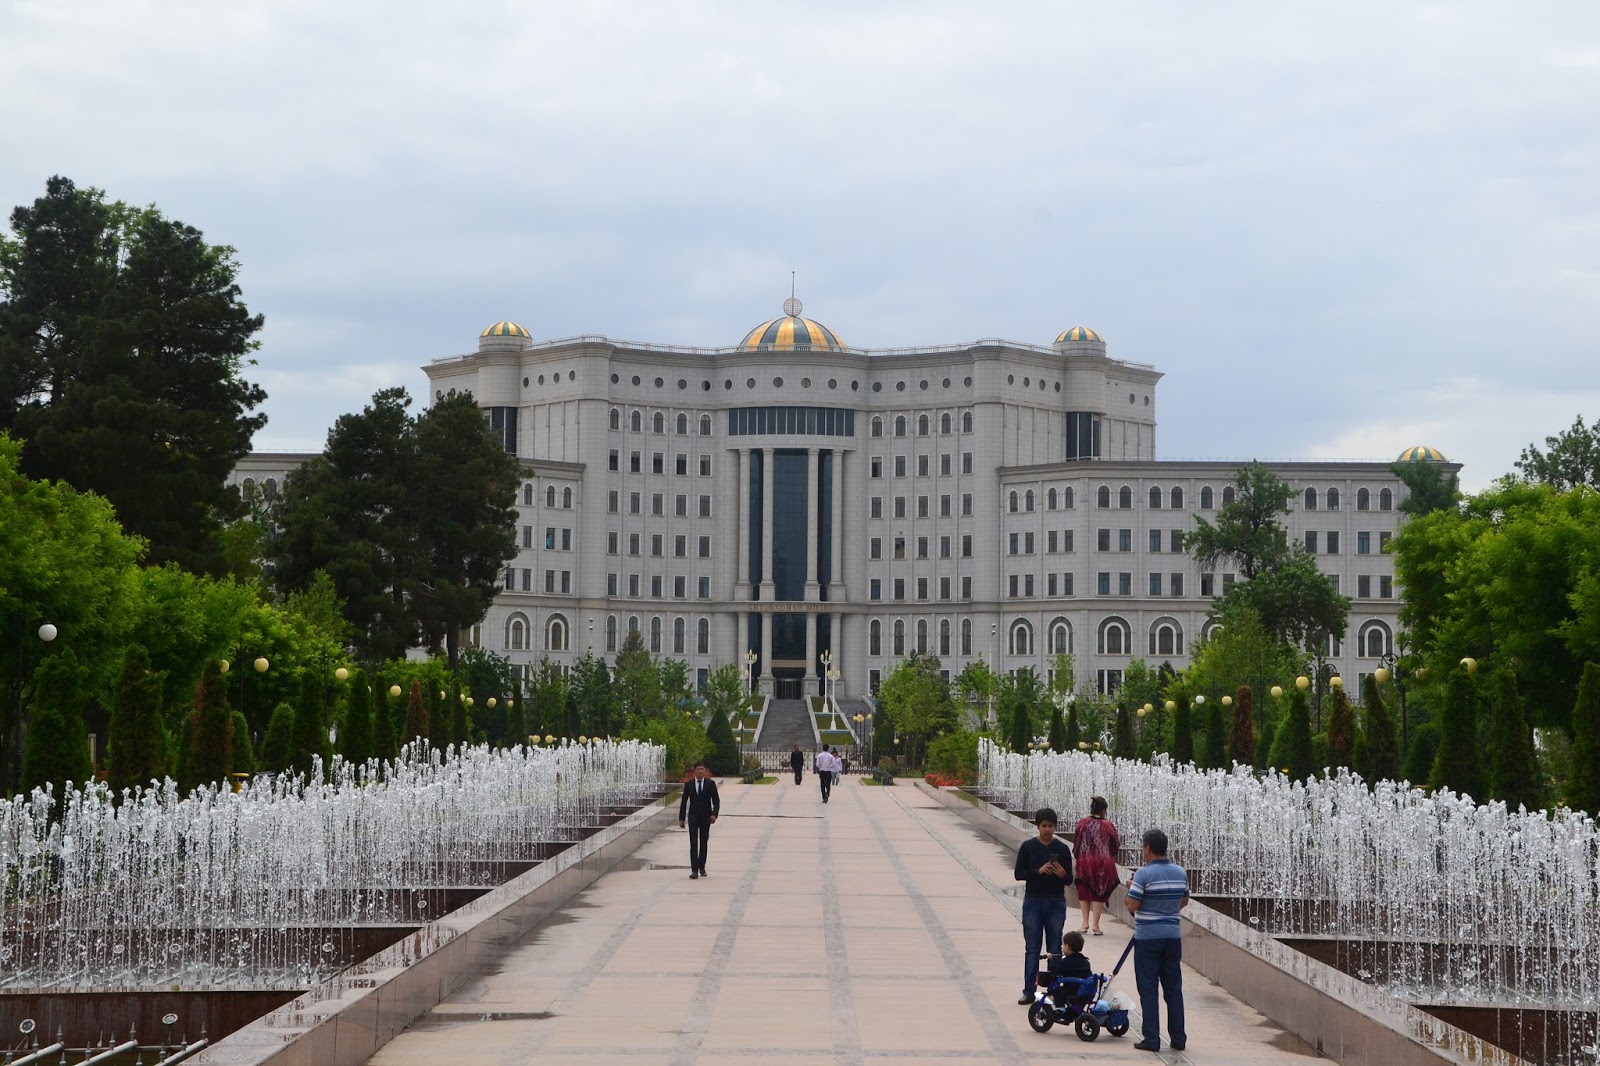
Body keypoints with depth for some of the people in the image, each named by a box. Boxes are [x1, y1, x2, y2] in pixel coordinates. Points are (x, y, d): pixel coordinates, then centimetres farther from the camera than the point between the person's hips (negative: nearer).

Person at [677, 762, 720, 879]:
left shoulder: (711, 784, -1)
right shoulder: (688, 784, 1)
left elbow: (716, 801, 0)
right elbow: (684, 802, 5)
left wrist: (714, 814, -15)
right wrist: (681, 819, 2)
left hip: (706, 817, 1)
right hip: (693, 817, -1)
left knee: (704, 843, 10)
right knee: (693, 843, -9)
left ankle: (702, 867, 24)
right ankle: (694, 870, -14)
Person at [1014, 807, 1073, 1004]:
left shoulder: (1062, 849, 2)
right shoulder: (1028, 847, 0)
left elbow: (1070, 879, 3)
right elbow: (1018, 874, -3)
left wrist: (1062, 875, -20)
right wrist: (1038, 871, -18)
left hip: (1056, 903, 1)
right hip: (1033, 901, -1)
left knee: (1055, 949, 4)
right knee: (1032, 948, 0)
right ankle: (1029, 991, 2)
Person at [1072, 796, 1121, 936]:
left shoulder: (1082, 823, -6)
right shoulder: (1108, 825, -8)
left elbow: (1076, 844, 0)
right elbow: (1116, 846, 1)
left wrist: (1075, 859, 13)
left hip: (1084, 862, 1)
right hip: (1104, 864, -1)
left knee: (1084, 893, 16)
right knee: (1099, 894, 8)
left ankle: (1085, 923, 10)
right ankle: (1095, 925, 6)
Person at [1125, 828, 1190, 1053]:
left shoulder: (1144, 874, -14)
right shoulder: (1180, 873, 5)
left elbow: (1132, 906, -15)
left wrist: (1130, 887, 2)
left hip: (1148, 937, -5)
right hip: (1173, 936, 5)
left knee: (1148, 989, 0)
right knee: (1173, 988, 11)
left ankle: (1152, 1039, -1)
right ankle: (1178, 1038, 12)